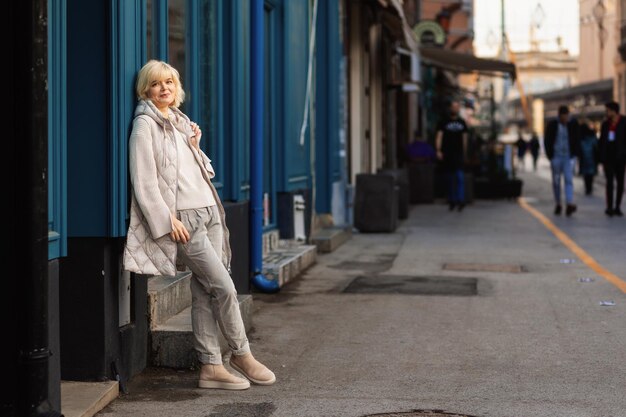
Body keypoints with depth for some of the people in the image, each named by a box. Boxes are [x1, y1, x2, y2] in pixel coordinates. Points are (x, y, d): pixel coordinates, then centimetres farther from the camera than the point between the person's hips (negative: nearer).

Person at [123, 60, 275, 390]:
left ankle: (211, 367, 8)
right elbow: (144, 181, -12)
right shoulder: (145, 125, -5)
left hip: (209, 213, 7)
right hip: (184, 218, -7)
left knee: (204, 292, 5)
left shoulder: (181, 121, 18)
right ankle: (241, 353, 10)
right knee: (224, 287, -7)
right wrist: (168, 220, -17)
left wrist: (195, 147, 5)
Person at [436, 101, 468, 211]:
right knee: (450, 179, 5)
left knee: (460, 177, -13)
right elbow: (439, 137, -3)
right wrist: (438, 150, -15)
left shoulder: (462, 123, 12)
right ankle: (451, 201, 13)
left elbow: (465, 139, 17)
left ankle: (460, 200, -19)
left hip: (459, 153, 1)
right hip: (447, 154, -1)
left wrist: (464, 153, 15)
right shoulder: (444, 122, 3)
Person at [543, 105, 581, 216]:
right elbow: (547, 141, 5)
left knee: (569, 180, -13)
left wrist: (575, 154, -1)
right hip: (556, 157, 1)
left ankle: (569, 204, -22)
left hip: (569, 157, -1)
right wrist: (550, 155, -2)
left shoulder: (573, 125, 1)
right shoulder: (552, 125, 0)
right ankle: (558, 205, 16)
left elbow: (577, 140, 8)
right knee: (556, 182, 6)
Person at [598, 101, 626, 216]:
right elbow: (601, 141, 10)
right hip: (608, 158, 1)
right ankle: (609, 207, -3)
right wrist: (601, 158, 4)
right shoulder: (605, 124, 7)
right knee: (610, 182, -4)